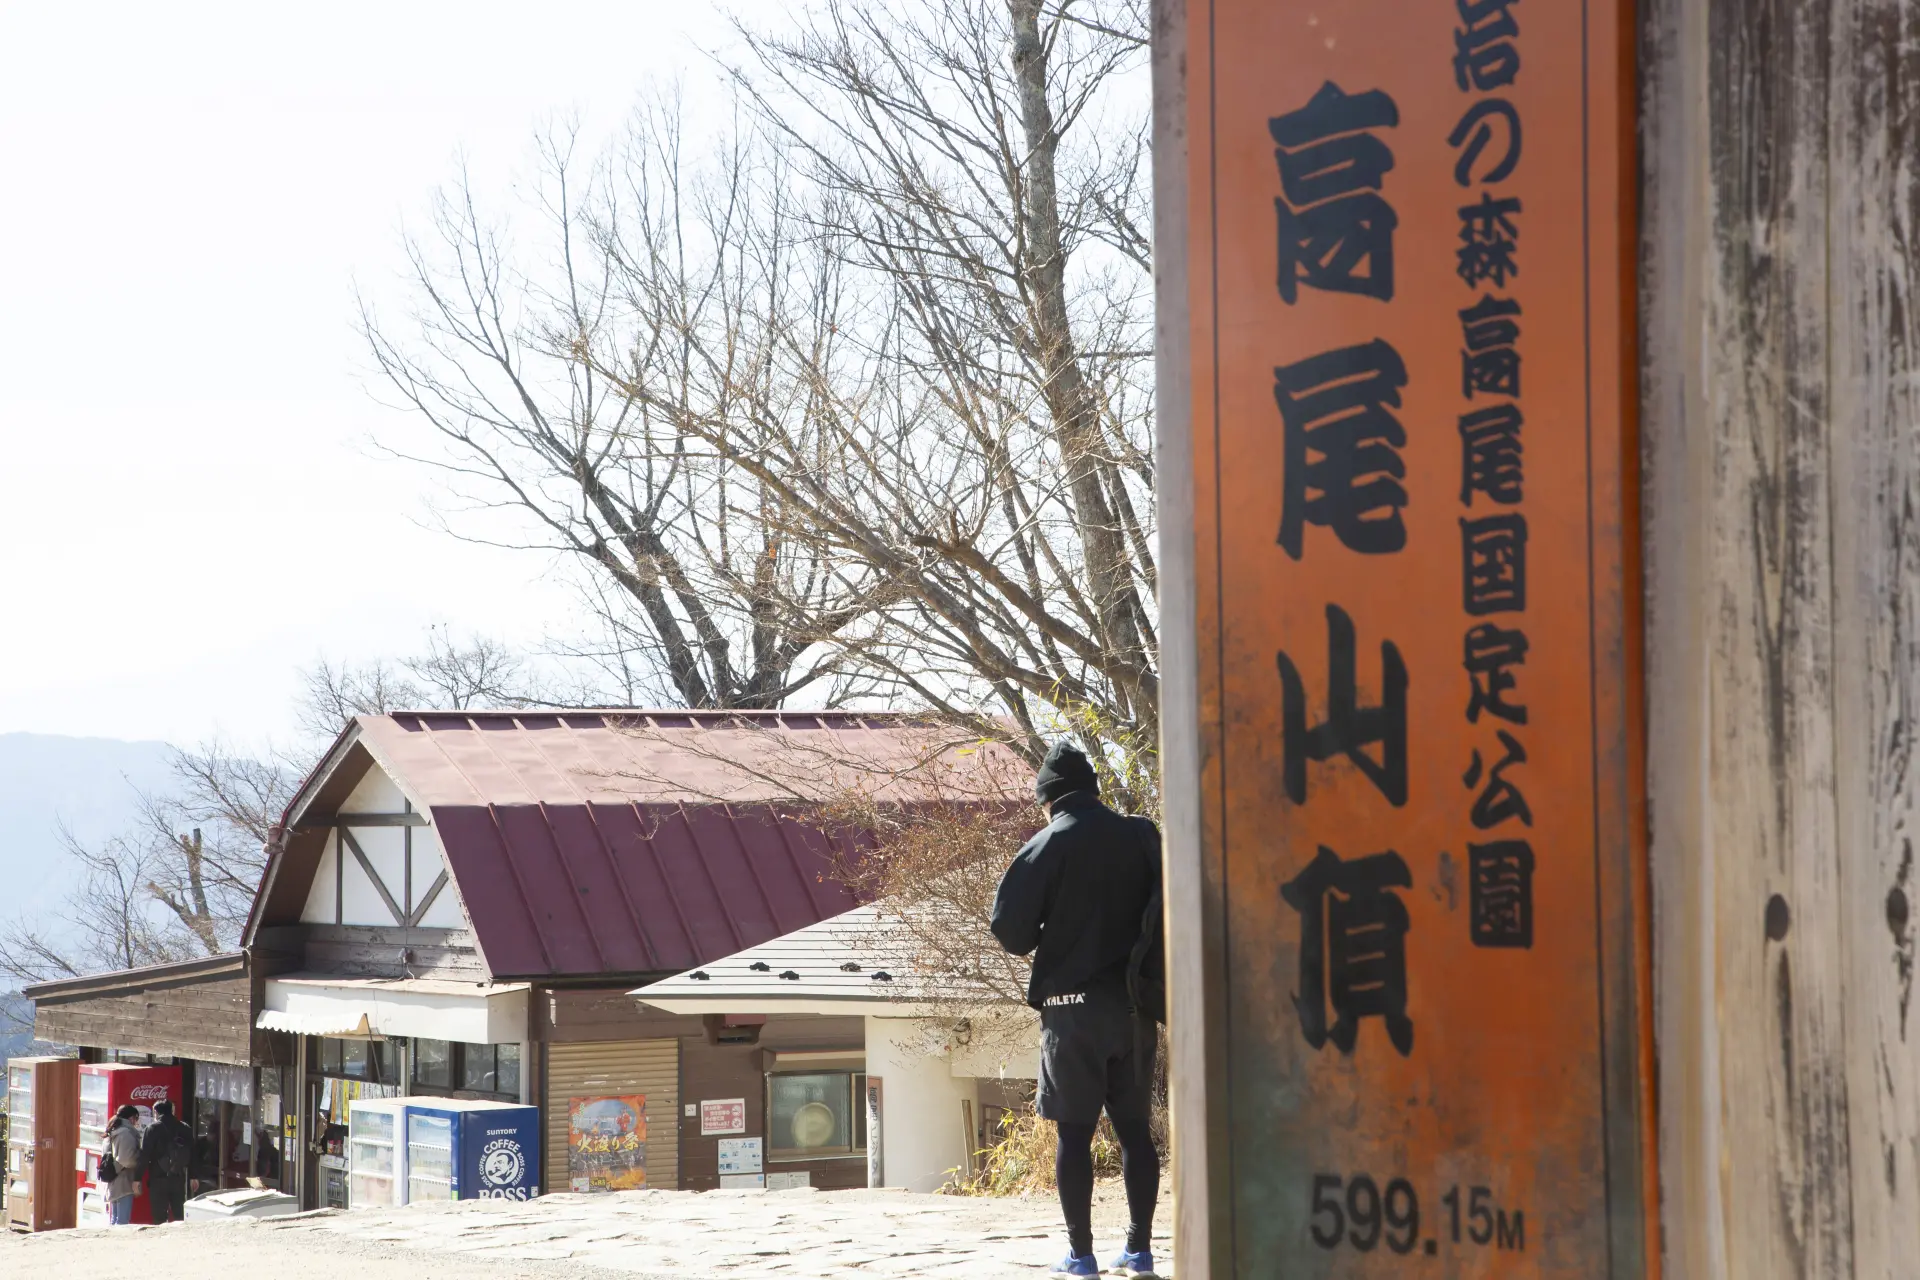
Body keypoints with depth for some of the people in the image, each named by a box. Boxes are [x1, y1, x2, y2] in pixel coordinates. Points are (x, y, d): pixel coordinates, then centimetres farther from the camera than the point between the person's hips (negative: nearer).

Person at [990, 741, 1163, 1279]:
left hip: (1073, 1006, -4)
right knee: (1135, 1128, 9)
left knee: (1074, 1132, 2)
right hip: (1133, 1005, 4)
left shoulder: (1047, 846, -8)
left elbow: (1009, 928, -10)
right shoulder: (1143, 837, 3)